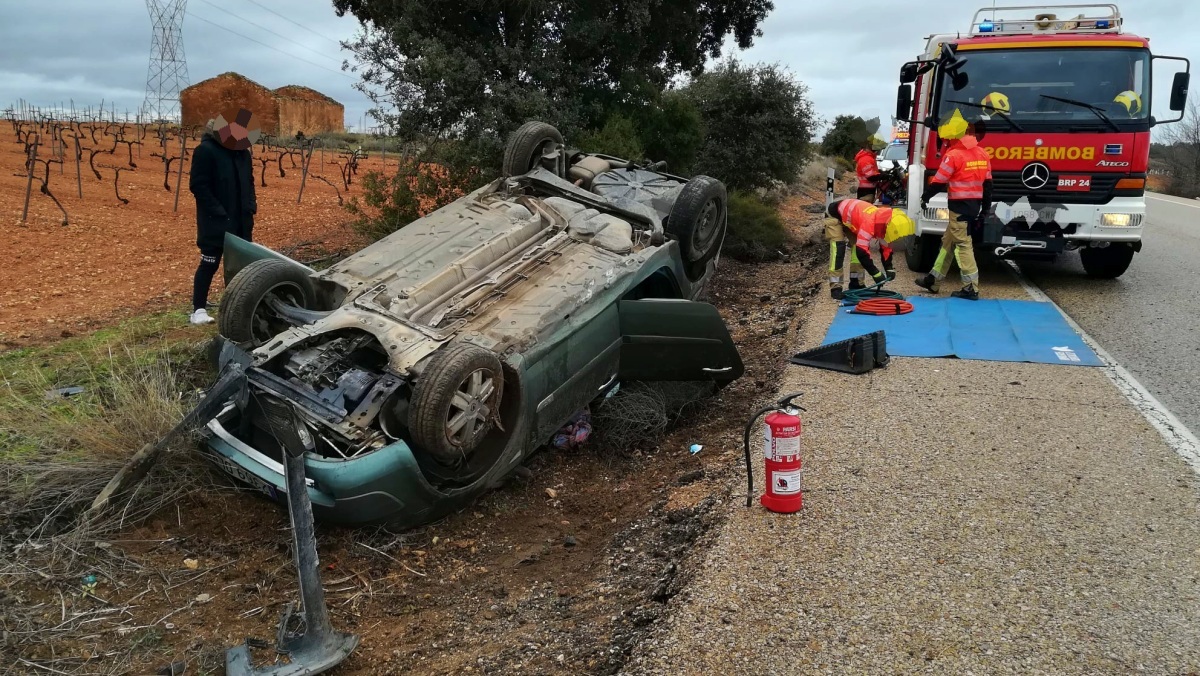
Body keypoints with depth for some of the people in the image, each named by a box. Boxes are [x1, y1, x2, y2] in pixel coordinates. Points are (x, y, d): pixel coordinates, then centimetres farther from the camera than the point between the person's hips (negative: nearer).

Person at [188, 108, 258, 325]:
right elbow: (198, 185, -16)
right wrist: (218, 213, -20)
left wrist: (251, 205, 4)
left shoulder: (242, 151, 10)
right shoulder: (205, 150, -12)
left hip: (241, 220, 7)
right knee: (210, 263, -4)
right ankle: (199, 309, 1)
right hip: (216, 221, -7)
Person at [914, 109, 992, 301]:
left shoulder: (953, 155, -14)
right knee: (948, 241, 16)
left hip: (960, 206, -8)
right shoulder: (982, 153, 11)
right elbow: (987, 184, 13)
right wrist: (985, 210, 18)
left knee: (963, 245, -7)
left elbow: (939, 181, -9)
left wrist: (925, 197, 9)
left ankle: (971, 288, -9)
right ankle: (933, 280, 24)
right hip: (975, 205, 9)